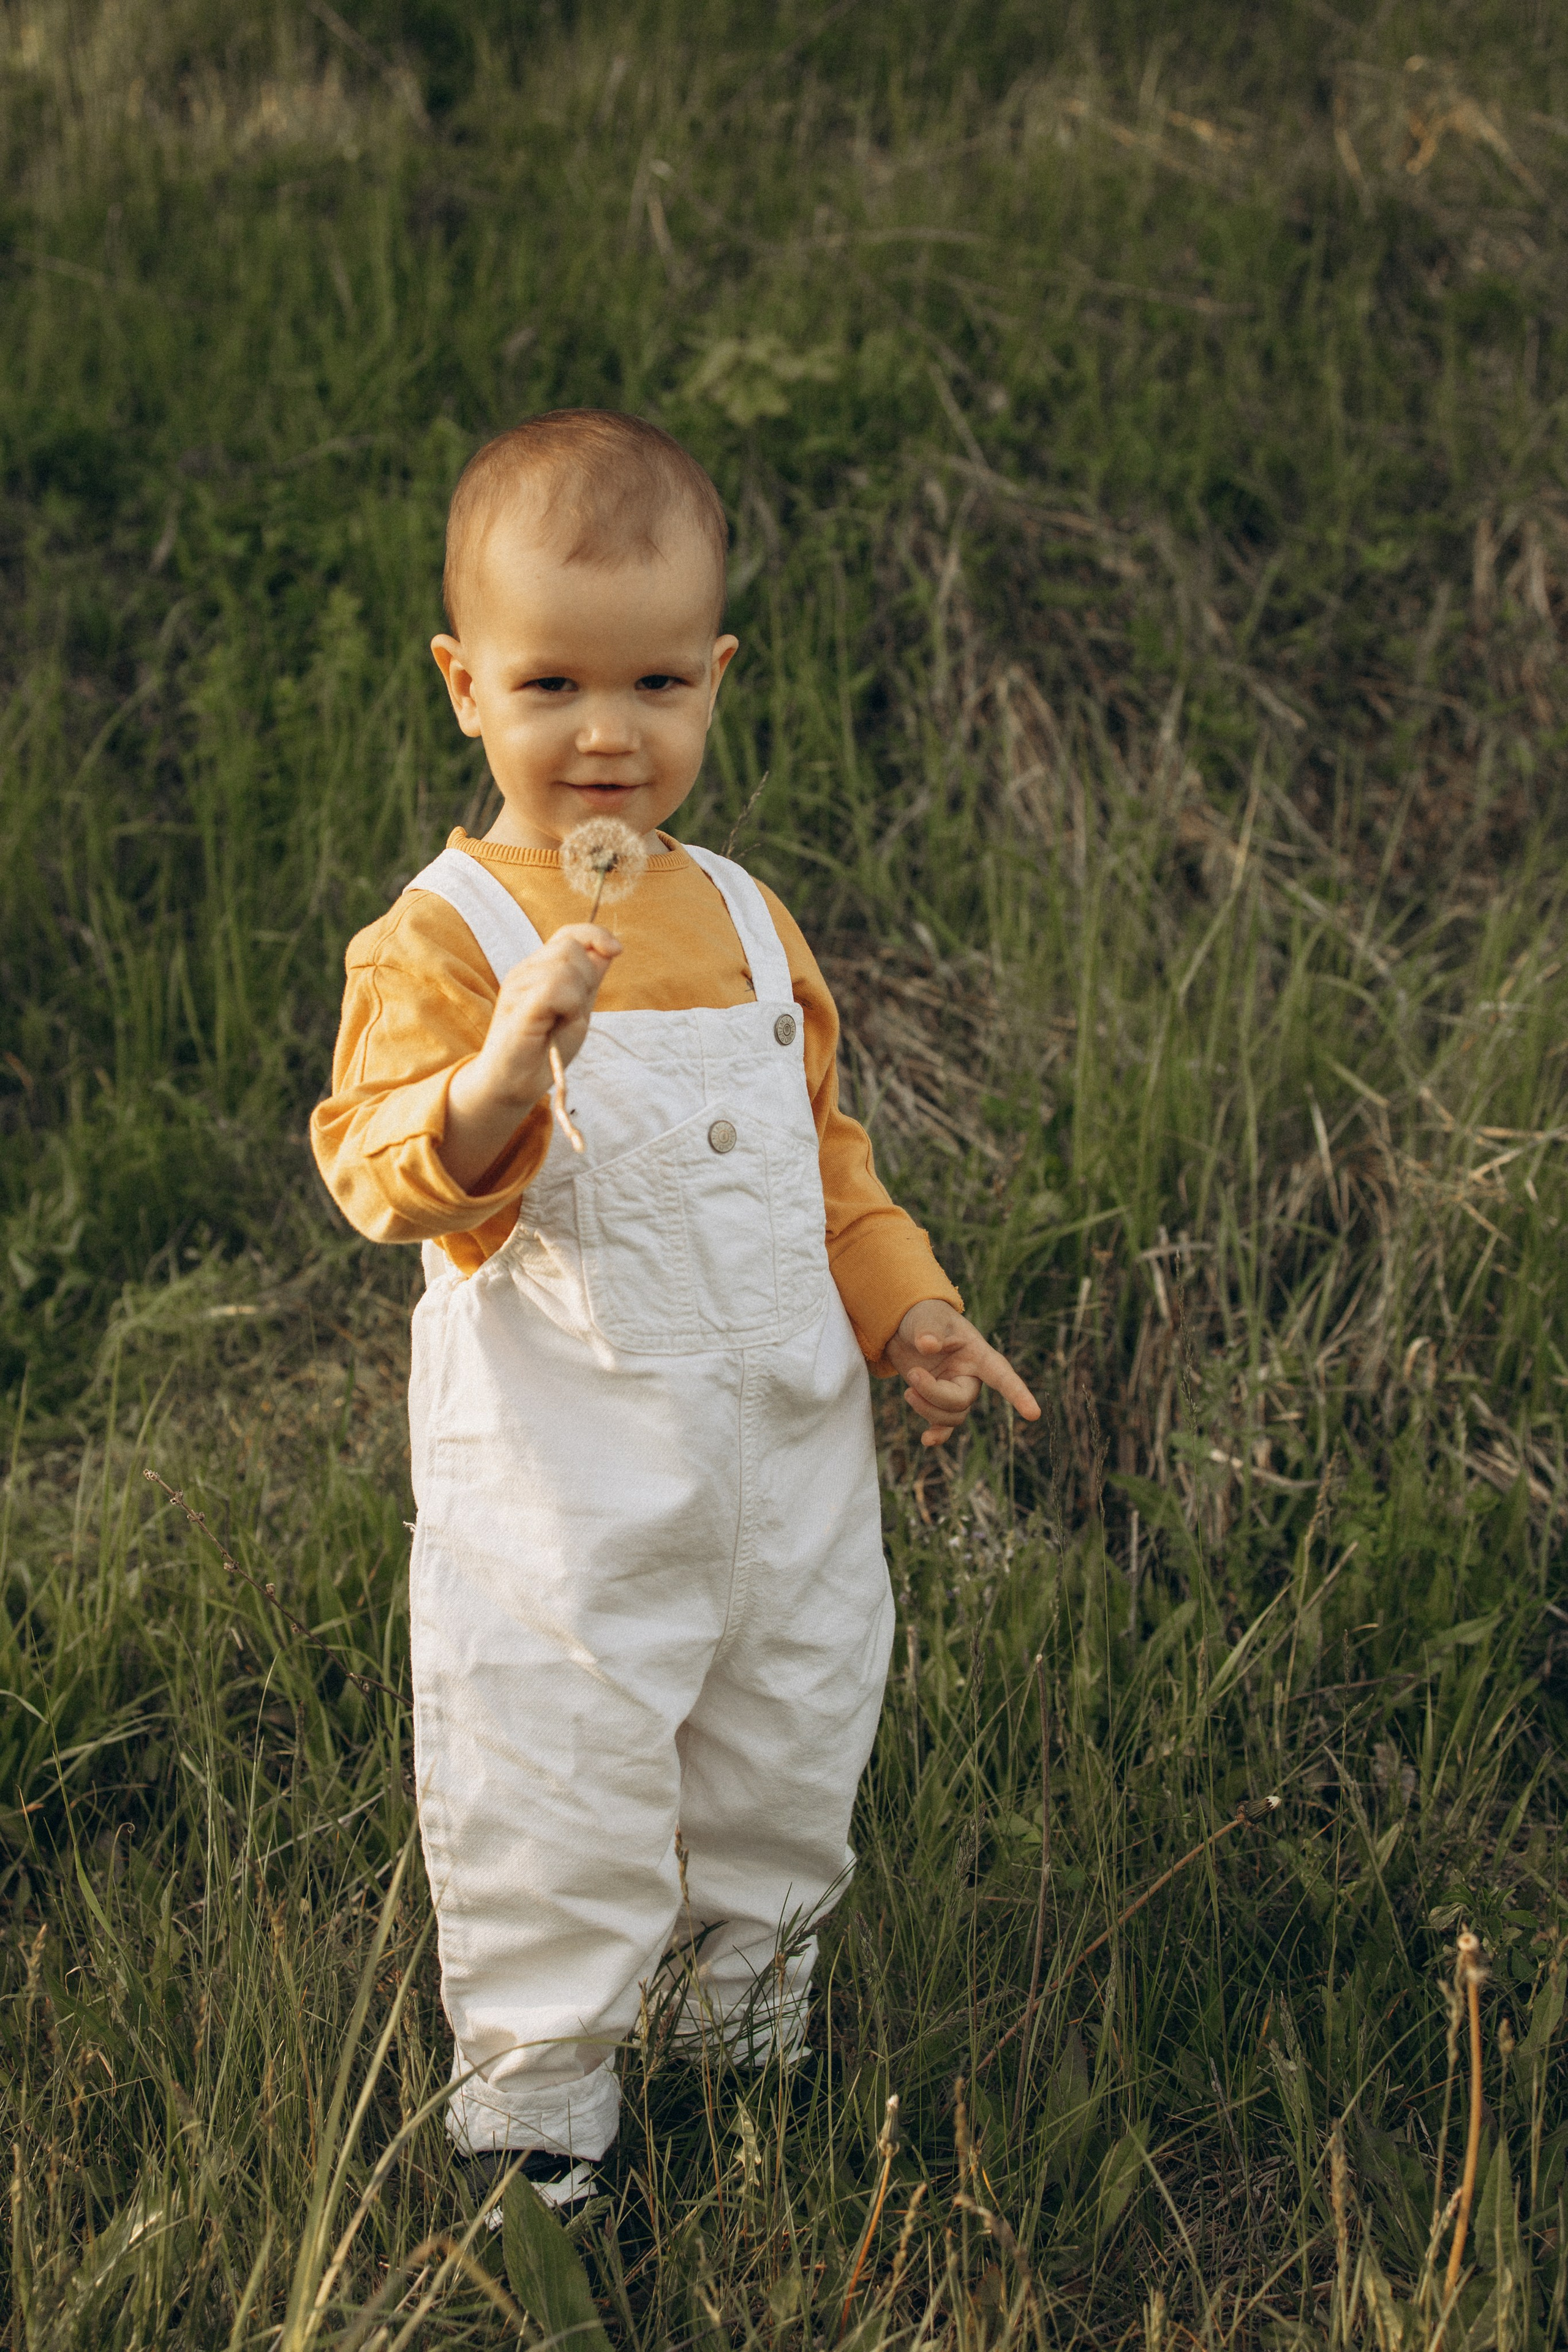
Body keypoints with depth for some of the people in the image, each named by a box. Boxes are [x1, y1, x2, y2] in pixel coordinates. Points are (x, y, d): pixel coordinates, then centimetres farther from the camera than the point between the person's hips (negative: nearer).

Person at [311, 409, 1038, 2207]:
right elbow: (381, 1173, -24)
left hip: (787, 1454, 6)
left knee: (786, 1757, 20)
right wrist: (500, 1077, -41)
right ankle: (537, 2096, 22)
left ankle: (754, 2034, 44)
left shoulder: (745, 921, 7)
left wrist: (902, 1305, 12)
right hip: (564, 1498, -6)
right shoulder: (443, 935, -13)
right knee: (556, 1791, 2)